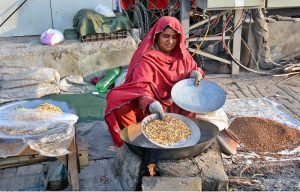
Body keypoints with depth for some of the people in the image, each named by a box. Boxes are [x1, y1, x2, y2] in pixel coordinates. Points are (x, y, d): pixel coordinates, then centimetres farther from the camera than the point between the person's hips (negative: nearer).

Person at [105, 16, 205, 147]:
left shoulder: (182, 55, 2)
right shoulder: (147, 59, -16)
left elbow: (193, 69, 18)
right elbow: (140, 88, -29)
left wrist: (196, 72, -9)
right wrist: (151, 103, -51)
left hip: (176, 106, 5)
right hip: (150, 109, -5)